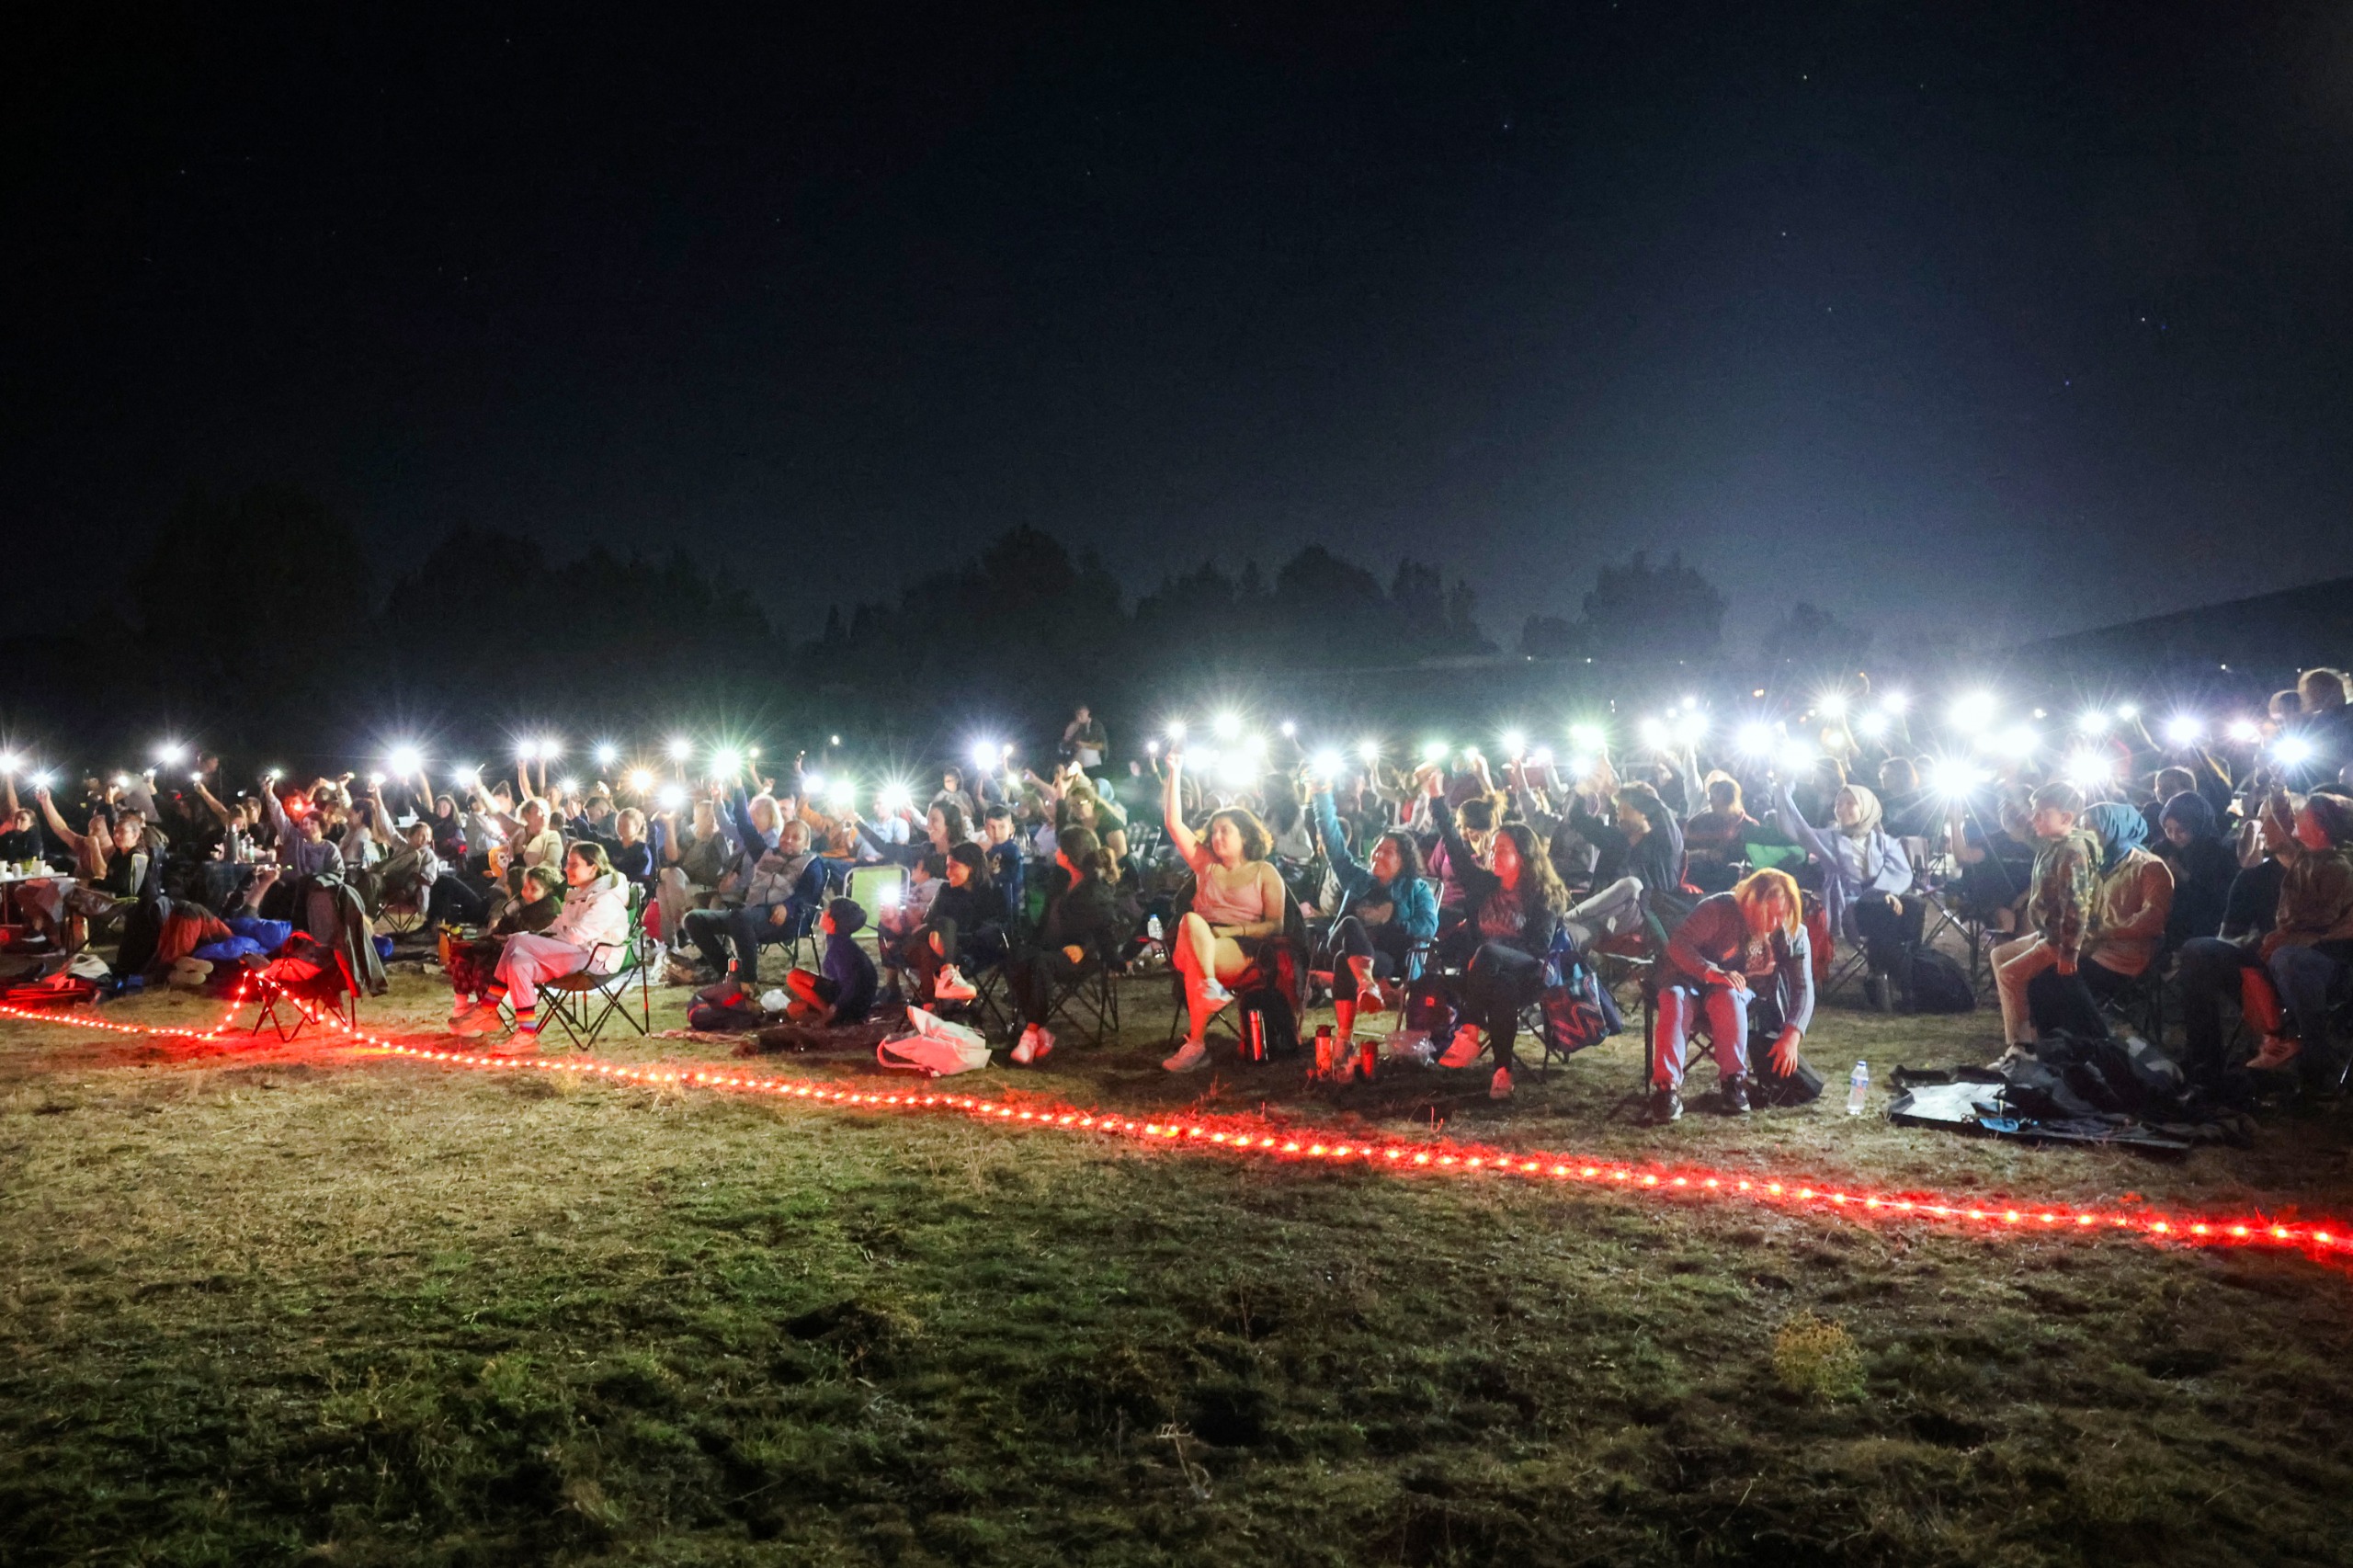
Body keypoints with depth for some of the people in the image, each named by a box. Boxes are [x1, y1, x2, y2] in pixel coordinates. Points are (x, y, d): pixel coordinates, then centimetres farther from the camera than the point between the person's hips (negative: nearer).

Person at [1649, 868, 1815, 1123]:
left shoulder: (1793, 934, -9)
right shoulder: (1718, 909, -18)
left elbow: (1803, 988, -11)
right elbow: (1678, 943, -24)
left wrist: (1791, 1035, -25)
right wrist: (1711, 972, -41)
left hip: (1742, 993, 1)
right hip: (1693, 981, -1)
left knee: (1727, 998, -37)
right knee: (1675, 998, -37)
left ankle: (1733, 1079, -26)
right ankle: (1666, 1085, -40)